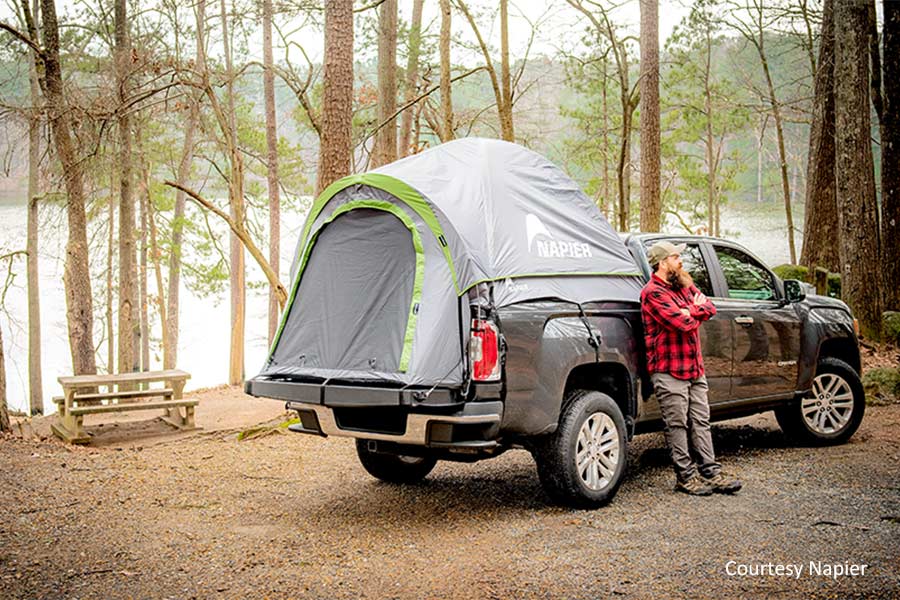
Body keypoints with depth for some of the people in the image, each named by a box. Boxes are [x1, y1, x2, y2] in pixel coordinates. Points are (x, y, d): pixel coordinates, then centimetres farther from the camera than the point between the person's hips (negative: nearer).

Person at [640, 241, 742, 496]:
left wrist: (690, 312, -12)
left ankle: (711, 473, 14)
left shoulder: (682, 285, 15)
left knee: (700, 422, 10)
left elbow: (709, 309, 7)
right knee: (677, 426, -1)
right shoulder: (653, 292, -14)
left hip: (694, 368, 8)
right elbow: (684, 323, -22)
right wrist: (695, 311, 0)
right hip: (669, 372, -8)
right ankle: (686, 477, 6)